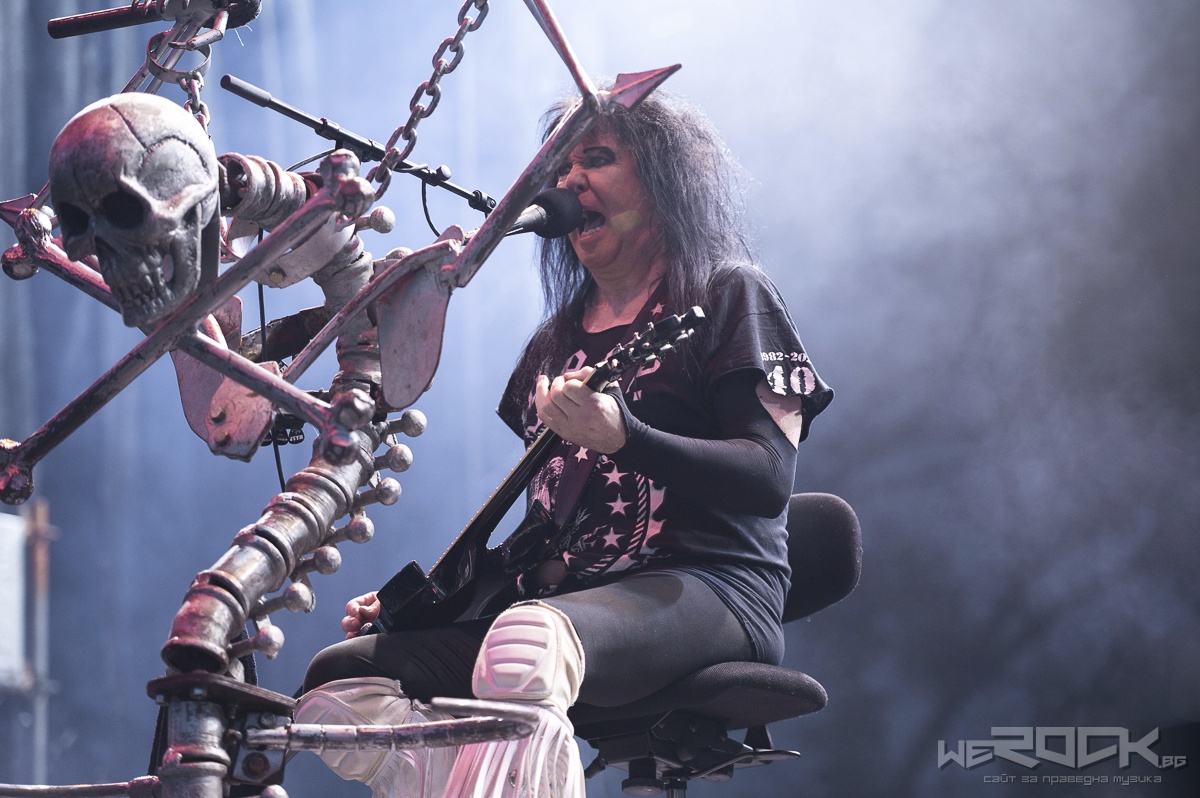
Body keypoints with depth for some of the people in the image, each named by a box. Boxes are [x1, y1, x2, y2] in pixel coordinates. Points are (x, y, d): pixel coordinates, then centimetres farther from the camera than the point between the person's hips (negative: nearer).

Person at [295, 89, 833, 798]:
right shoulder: (557, 340, 25)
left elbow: (772, 479, -10)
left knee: (525, 643, -41)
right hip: (565, 601, 8)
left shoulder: (727, 296, 4)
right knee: (337, 682, -11)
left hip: (709, 588, -8)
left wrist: (622, 437, -24)